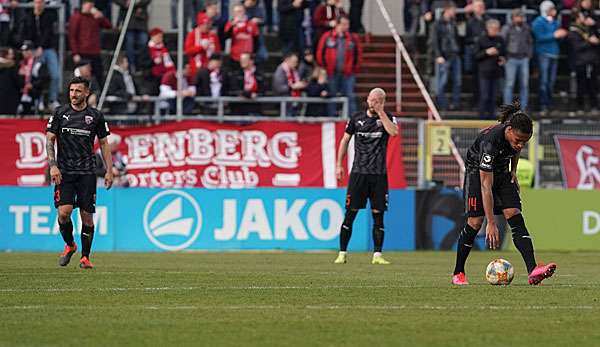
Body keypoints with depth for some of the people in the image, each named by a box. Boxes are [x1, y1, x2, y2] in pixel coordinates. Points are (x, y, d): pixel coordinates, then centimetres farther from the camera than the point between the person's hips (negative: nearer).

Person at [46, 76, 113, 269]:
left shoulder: (95, 116, 4)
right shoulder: (59, 113, 4)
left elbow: (104, 143, 11)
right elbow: (49, 140, 5)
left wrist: (109, 171, 5)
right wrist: (53, 166, -8)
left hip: (87, 173, 0)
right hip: (64, 172, 0)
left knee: (87, 216, -3)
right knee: (64, 212, -13)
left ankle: (85, 257, 9)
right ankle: (69, 245, 14)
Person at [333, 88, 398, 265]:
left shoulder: (387, 118, 4)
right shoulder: (356, 118, 7)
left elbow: (393, 132, -18)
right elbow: (345, 140, 14)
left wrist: (381, 112, -15)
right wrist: (339, 165, 9)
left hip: (379, 174, 0)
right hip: (358, 171, 0)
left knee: (378, 214, 0)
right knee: (350, 213, -3)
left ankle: (377, 255, 5)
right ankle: (342, 253, 1)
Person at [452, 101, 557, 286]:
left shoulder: (517, 135, -20)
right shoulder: (490, 141, -37)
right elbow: (486, 186, -36)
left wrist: (513, 172, 0)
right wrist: (491, 223, -37)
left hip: (502, 172, 5)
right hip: (477, 172, -5)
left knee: (515, 216, -12)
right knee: (475, 221, -12)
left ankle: (533, 271, -26)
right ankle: (458, 273, 6)